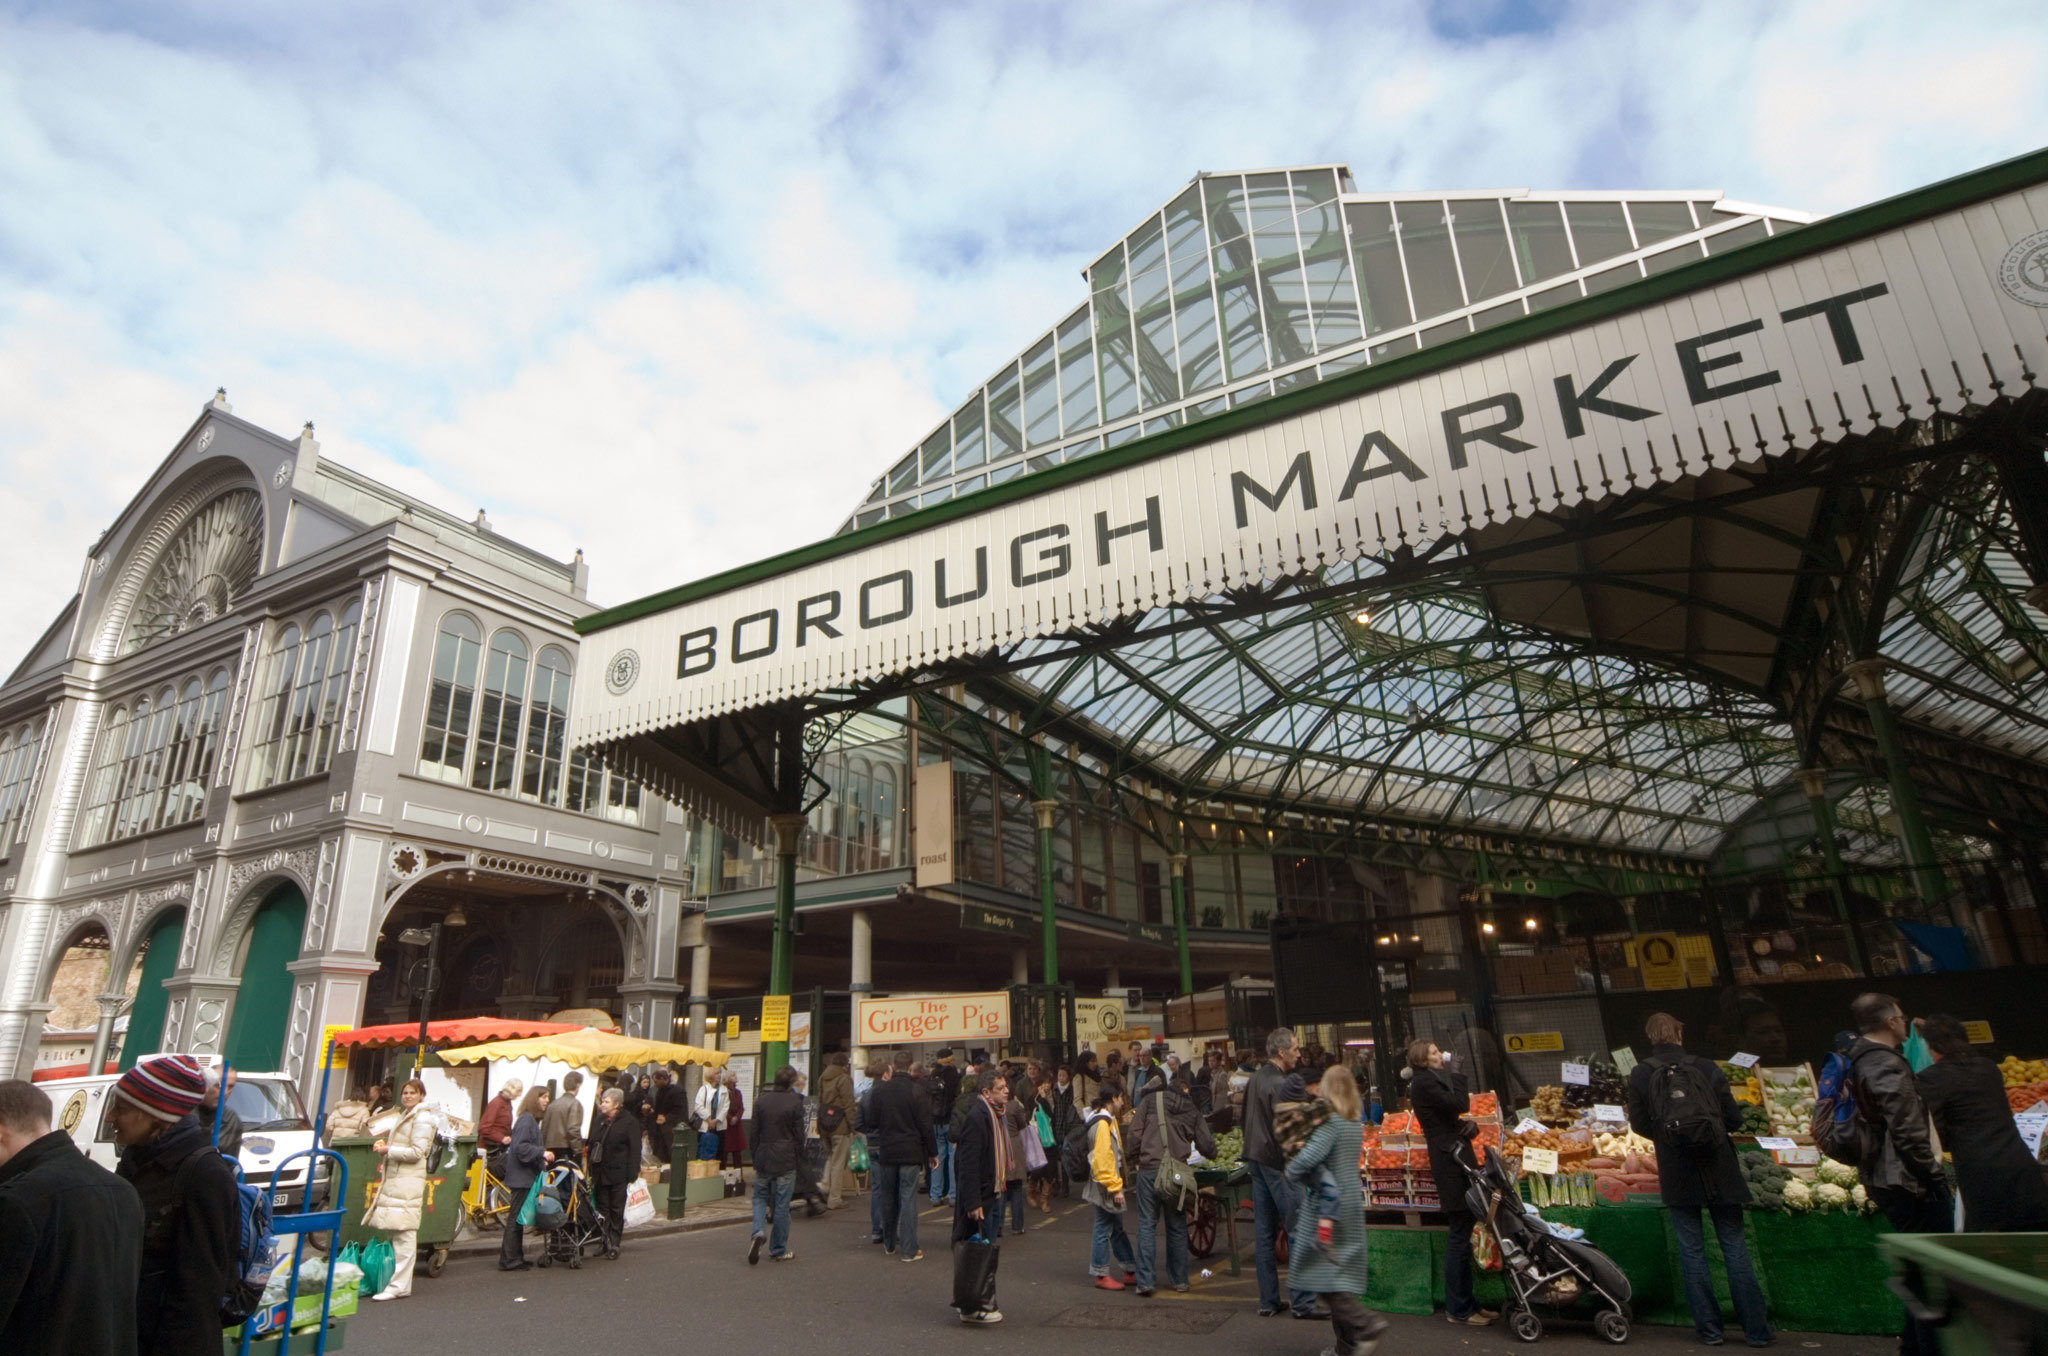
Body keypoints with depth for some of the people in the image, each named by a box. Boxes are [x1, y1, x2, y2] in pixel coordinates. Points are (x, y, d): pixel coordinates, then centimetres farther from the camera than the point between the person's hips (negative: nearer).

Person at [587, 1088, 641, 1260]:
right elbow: (591, 1146, 15)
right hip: (600, 1173, 5)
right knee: (602, 1209, 6)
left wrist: (632, 1176, -14)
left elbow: (634, 1150, -8)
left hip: (619, 1175, -5)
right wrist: (591, 1171, 7)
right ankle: (605, 1243, 16)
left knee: (617, 1211, 1)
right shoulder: (598, 1121, 12)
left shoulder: (629, 1122, -6)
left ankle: (613, 1246, 9)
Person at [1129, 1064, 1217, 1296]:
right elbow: (1206, 1144, 11)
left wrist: (1137, 1158, 11)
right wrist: (1212, 1154, 32)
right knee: (1177, 1226, 14)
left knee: (1146, 1225, 2)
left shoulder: (1150, 1101, 4)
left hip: (1149, 1169, -2)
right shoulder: (1191, 1109, 9)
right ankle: (1178, 1279, 21)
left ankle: (1144, 1281, -1)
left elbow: (1135, 1133, -1)